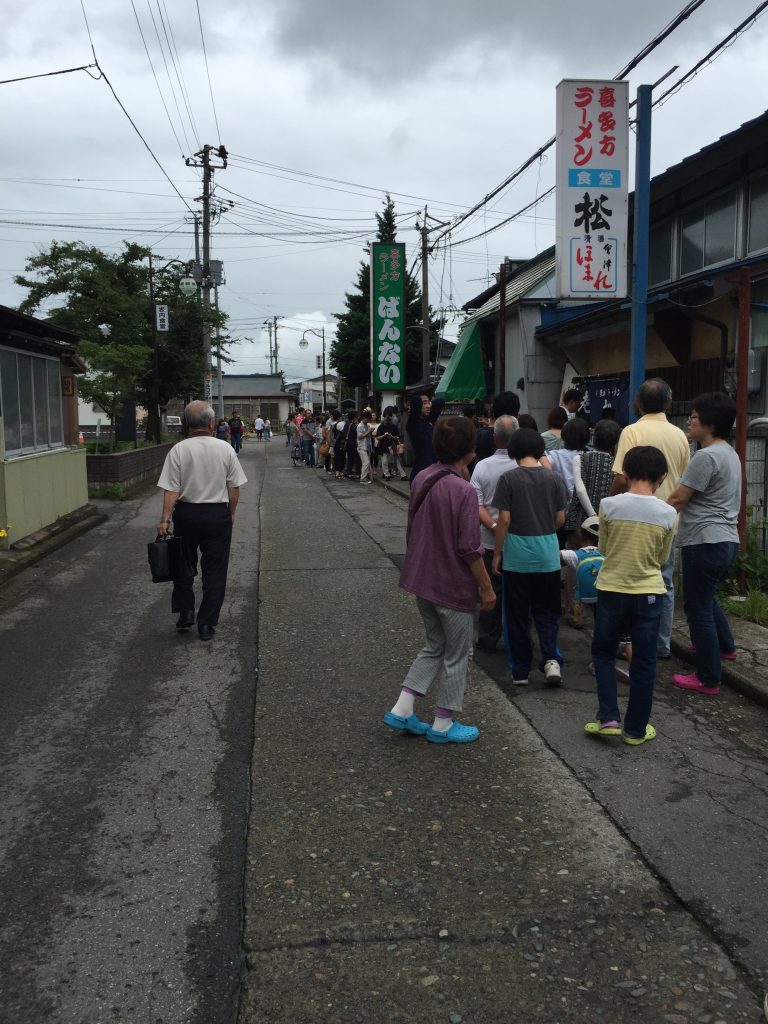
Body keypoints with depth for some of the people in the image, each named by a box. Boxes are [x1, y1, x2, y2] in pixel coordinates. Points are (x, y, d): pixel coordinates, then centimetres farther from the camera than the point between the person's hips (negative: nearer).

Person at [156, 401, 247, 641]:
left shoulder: (178, 450, -9)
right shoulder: (225, 449, -5)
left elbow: (171, 490, -12)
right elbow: (234, 488, -1)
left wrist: (165, 519, -8)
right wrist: (231, 513, 13)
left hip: (186, 513, 0)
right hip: (218, 514, 0)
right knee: (214, 570, 7)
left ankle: (184, 612, 23)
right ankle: (207, 623, 10)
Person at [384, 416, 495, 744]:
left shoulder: (422, 478, 1)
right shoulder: (463, 490, -23)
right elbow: (470, 549, -21)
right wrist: (487, 588, -10)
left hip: (422, 580, 8)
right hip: (454, 585, -7)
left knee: (434, 646, 23)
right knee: (457, 656, 11)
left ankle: (402, 709, 21)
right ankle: (443, 725, 22)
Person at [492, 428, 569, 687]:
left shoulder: (509, 479, -9)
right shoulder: (554, 479, -1)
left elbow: (504, 520, -9)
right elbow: (560, 518, 3)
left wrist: (497, 553, 0)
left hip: (517, 555, -2)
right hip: (548, 555, 2)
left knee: (517, 615, 9)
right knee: (546, 612, 14)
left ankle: (520, 670, 14)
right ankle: (551, 658, -4)